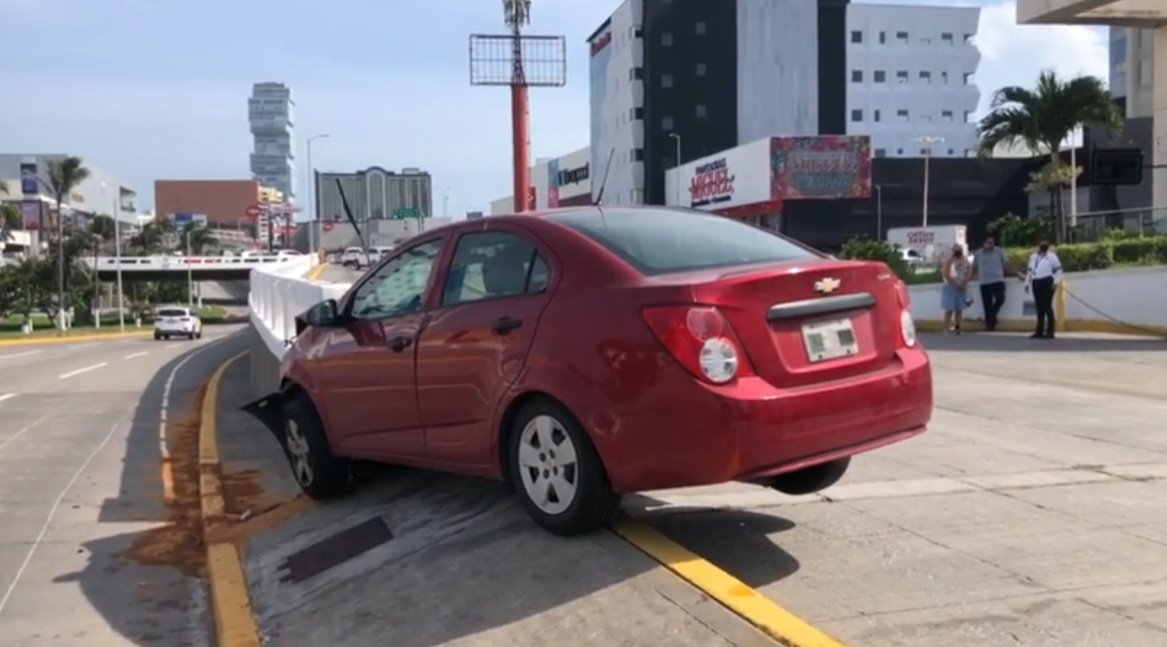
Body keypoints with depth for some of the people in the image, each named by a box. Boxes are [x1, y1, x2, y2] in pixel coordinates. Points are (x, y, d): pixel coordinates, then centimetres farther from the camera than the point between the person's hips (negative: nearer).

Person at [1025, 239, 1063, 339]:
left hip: (1047, 282, -7)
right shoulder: (1033, 256, 19)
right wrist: (1027, 283, 18)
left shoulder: (1051, 256, -1)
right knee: (1039, 307, 8)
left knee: (1047, 306, -8)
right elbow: (1030, 270, 24)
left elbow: (1058, 269, -5)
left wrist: (1056, 282, -15)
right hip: (1036, 283, 7)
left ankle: (1050, 332, -6)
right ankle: (1039, 331, 12)